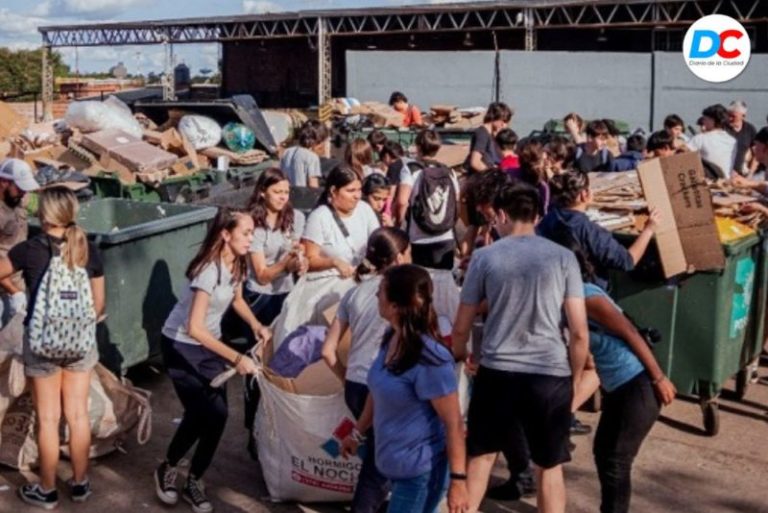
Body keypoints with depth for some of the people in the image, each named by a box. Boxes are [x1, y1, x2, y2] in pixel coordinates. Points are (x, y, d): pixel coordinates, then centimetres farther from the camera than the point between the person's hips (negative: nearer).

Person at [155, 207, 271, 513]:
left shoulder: (237, 263, -5)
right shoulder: (210, 269, -30)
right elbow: (194, 328, -33)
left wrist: (256, 325, -1)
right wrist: (236, 358, -32)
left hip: (209, 343, 7)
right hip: (181, 345, -7)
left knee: (214, 414, 1)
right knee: (204, 414, -8)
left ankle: (194, 483, 18)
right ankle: (168, 470, 19)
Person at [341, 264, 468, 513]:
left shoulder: (429, 359, -26)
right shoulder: (392, 338, 0)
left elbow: (453, 423, -21)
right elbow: (378, 391, 15)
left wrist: (458, 480, -19)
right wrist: (358, 433, 25)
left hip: (421, 470, -8)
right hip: (399, 463, 8)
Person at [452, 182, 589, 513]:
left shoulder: (485, 257, 1)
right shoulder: (563, 257, 1)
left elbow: (461, 328, 5)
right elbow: (579, 332, -3)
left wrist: (458, 357, 25)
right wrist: (575, 379, 11)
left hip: (497, 371, 0)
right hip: (551, 374, 0)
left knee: (480, 454, 18)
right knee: (550, 466, 14)